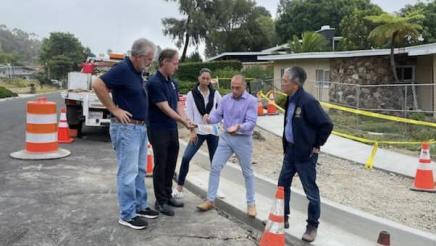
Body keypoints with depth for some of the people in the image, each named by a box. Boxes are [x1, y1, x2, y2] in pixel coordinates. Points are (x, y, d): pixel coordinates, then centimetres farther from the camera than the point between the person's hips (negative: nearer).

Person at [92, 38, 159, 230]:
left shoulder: (137, 71, 11)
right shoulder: (122, 69, -17)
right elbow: (97, 85, -25)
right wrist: (114, 109, -20)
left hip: (141, 127, 10)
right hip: (126, 128, -9)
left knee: (139, 171, 16)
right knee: (128, 173, -2)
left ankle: (140, 206, 29)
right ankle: (127, 215, 9)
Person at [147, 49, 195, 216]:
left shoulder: (172, 83, 10)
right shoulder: (154, 82, -17)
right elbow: (165, 108, -20)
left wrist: (186, 123, 0)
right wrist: (184, 122, -19)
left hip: (172, 130, 8)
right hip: (159, 131, -8)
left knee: (170, 165, 14)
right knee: (160, 166, 1)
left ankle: (168, 196, 27)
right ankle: (160, 201, 12)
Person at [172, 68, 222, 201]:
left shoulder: (215, 94, 4)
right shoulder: (192, 94, -1)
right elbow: (189, 114, -3)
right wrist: (192, 131, -9)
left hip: (213, 131, 2)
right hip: (198, 131, -2)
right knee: (186, 157, -12)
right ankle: (179, 187, 1)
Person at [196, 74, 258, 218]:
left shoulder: (251, 101, -12)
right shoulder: (225, 99, 3)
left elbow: (251, 123, -20)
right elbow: (218, 115, 1)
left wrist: (239, 127, -39)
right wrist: (209, 119, -22)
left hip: (243, 140, -4)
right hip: (226, 137, 4)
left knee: (247, 172, 9)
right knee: (215, 167, 0)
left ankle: (251, 204, 23)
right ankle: (210, 200, 12)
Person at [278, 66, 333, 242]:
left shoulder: (308, 101, -22)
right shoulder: (290, 99, 5)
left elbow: (326, 125, -20)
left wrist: (317, 146, -12)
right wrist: (287, 145, 15)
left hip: (305, 153, -9)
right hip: (290, 150, 9)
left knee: (311, 191, 4)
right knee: (283, 184, 15)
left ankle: (312, 226, 19)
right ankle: (283, 218, 32)